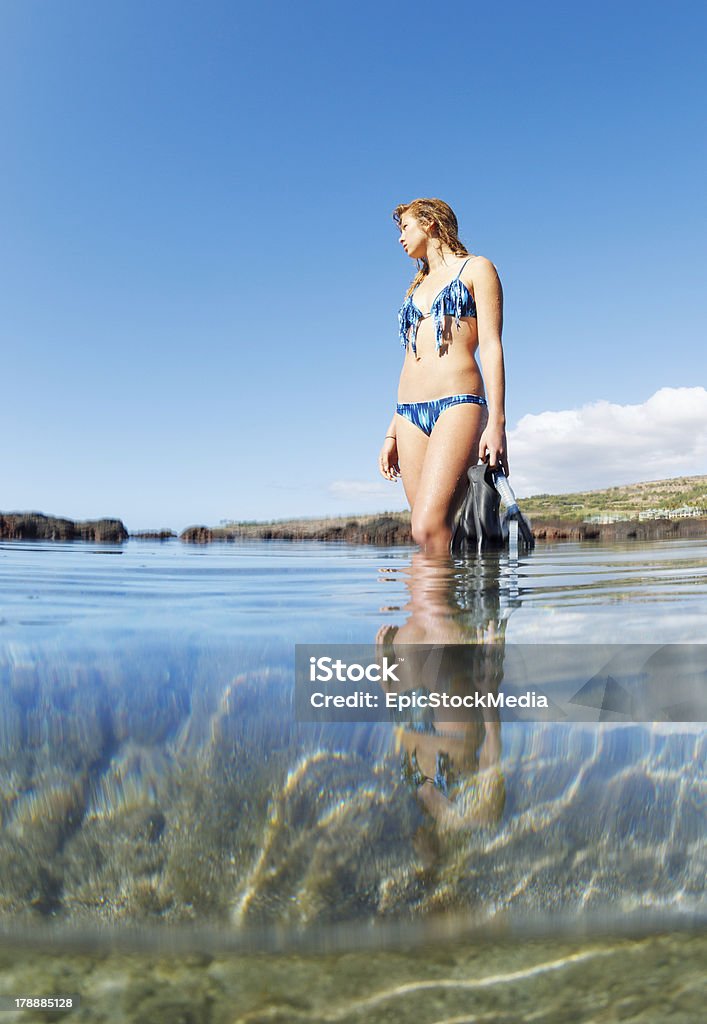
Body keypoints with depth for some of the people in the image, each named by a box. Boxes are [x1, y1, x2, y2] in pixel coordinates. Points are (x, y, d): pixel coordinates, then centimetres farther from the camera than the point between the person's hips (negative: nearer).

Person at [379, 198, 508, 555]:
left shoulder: (476, 269, 10)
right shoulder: (418, 286, 28)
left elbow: (491, 346, -2)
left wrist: (496, 421, -14)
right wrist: (392, 432, 16)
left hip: (458, 404, -6)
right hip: (410, 415, 6)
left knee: (428, 527, -24)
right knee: (431, 531, -4)